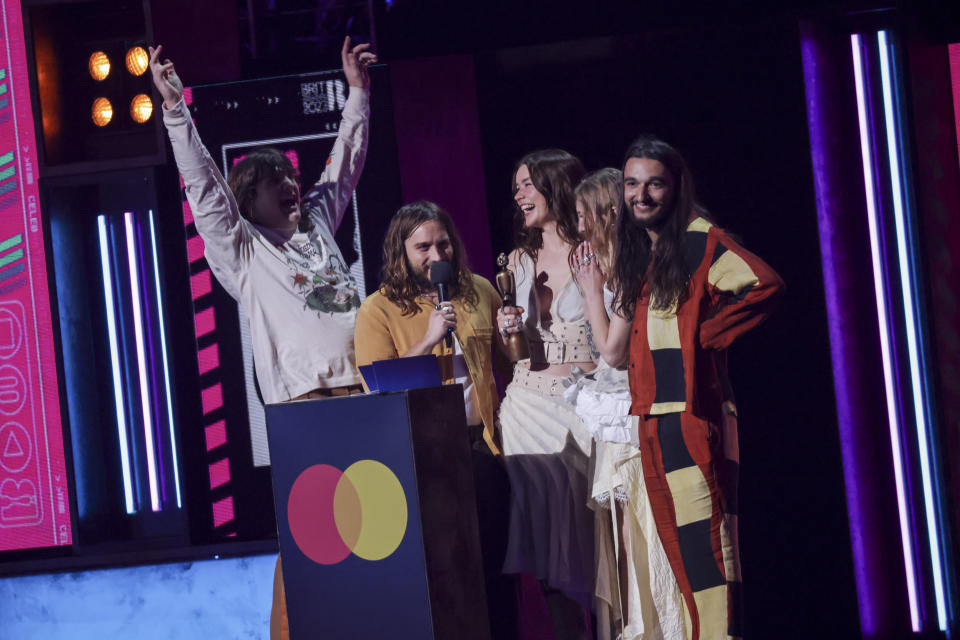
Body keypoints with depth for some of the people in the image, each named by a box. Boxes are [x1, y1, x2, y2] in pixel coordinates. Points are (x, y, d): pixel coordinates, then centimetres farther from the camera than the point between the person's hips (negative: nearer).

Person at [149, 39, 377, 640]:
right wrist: (176, 108, -12)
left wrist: (358, 89, 33)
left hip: (362, 389, 6)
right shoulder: (243, 250, 6)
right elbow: (203, 185, -4)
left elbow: (345, 163, 31)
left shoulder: (318, 224, 22)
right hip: (304, 401, -5)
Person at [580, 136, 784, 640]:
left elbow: (765, 283, -19)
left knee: (704, 549, -12)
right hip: (650, 423, 8)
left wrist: (710, 331, -12)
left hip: (694, 415, -8)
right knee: (677, 551, 7)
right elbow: (613, 351, 22)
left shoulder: (699, 240, -4)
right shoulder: (635, 257, 20)